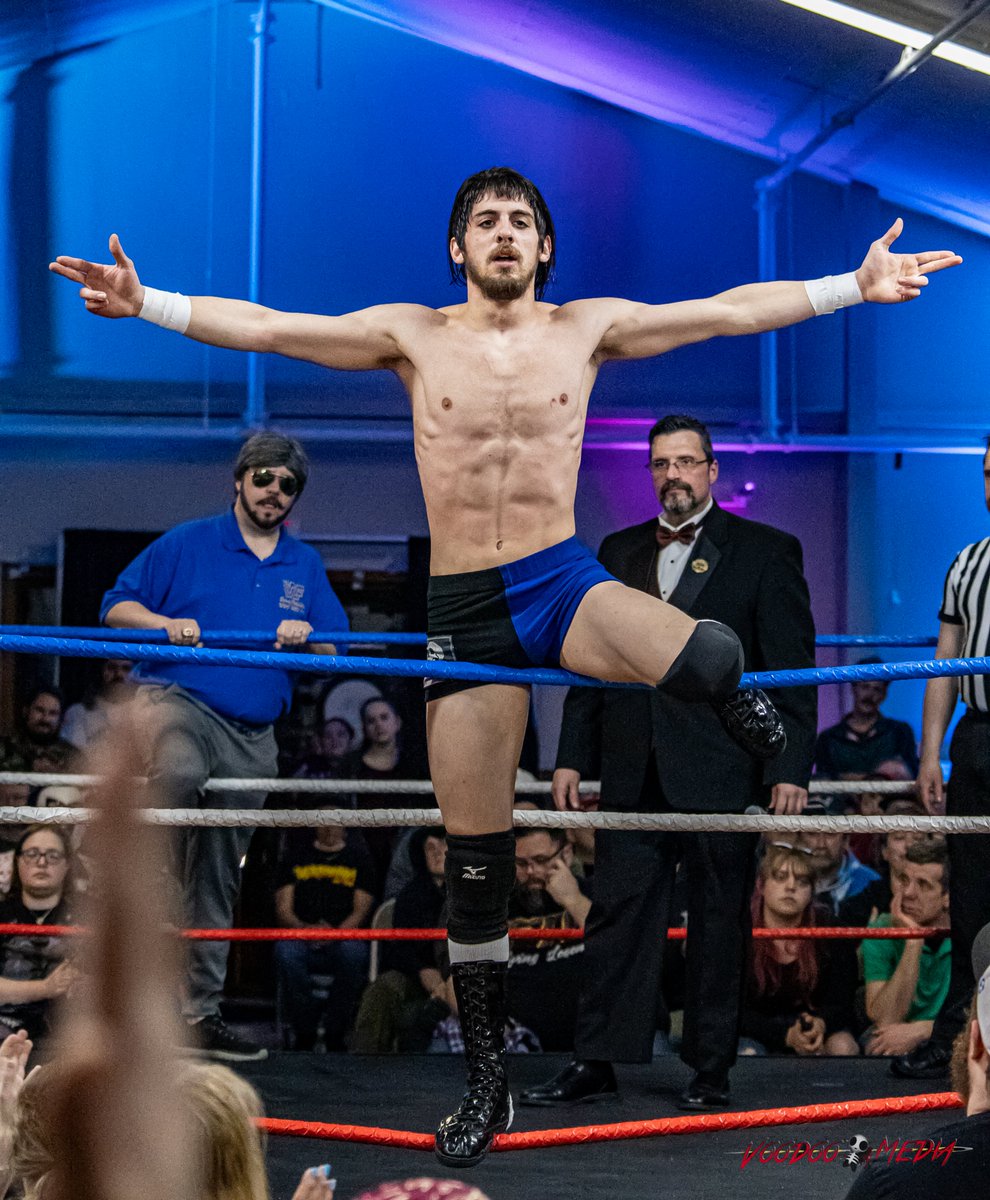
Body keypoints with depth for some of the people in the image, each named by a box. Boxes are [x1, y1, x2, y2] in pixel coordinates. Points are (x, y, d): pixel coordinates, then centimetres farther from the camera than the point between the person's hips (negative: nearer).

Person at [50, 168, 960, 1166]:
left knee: (710, 661, -35)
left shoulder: (586, 328, 5)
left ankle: (739, 710, 5)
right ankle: (487, 1081, 17)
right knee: (475, 861, 3)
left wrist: (853, 287, -5)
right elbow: (258, 327, 1)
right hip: (464, 610, 1)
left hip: (565, 584, -1)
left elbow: (730, 310, 2)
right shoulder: (411, 335, 4)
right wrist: (145, 303, -9)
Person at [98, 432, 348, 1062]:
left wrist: (308, 635, -8)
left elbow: (336, 651, 15)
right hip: (175, 698, -4)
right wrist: (167, 623, -15)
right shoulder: (186, 543, 5)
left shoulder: (306, 566, 17)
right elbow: (116, 607, 4)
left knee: (219, 877, 6)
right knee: (180, 775, -41)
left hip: (252, 736, 4)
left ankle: (200, 1013, 11)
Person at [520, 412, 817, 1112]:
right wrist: (572, 756, 9)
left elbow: (793, 669, -3)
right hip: (632, 773, 4)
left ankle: (712, 1071, 13)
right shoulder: (619, 551, 14)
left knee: (719, 924, 4)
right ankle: (597, 1063, 8)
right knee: (618, 915, 3)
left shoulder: (765, 552, 1)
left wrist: (791, 768, -10)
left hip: (721, 773, -3)